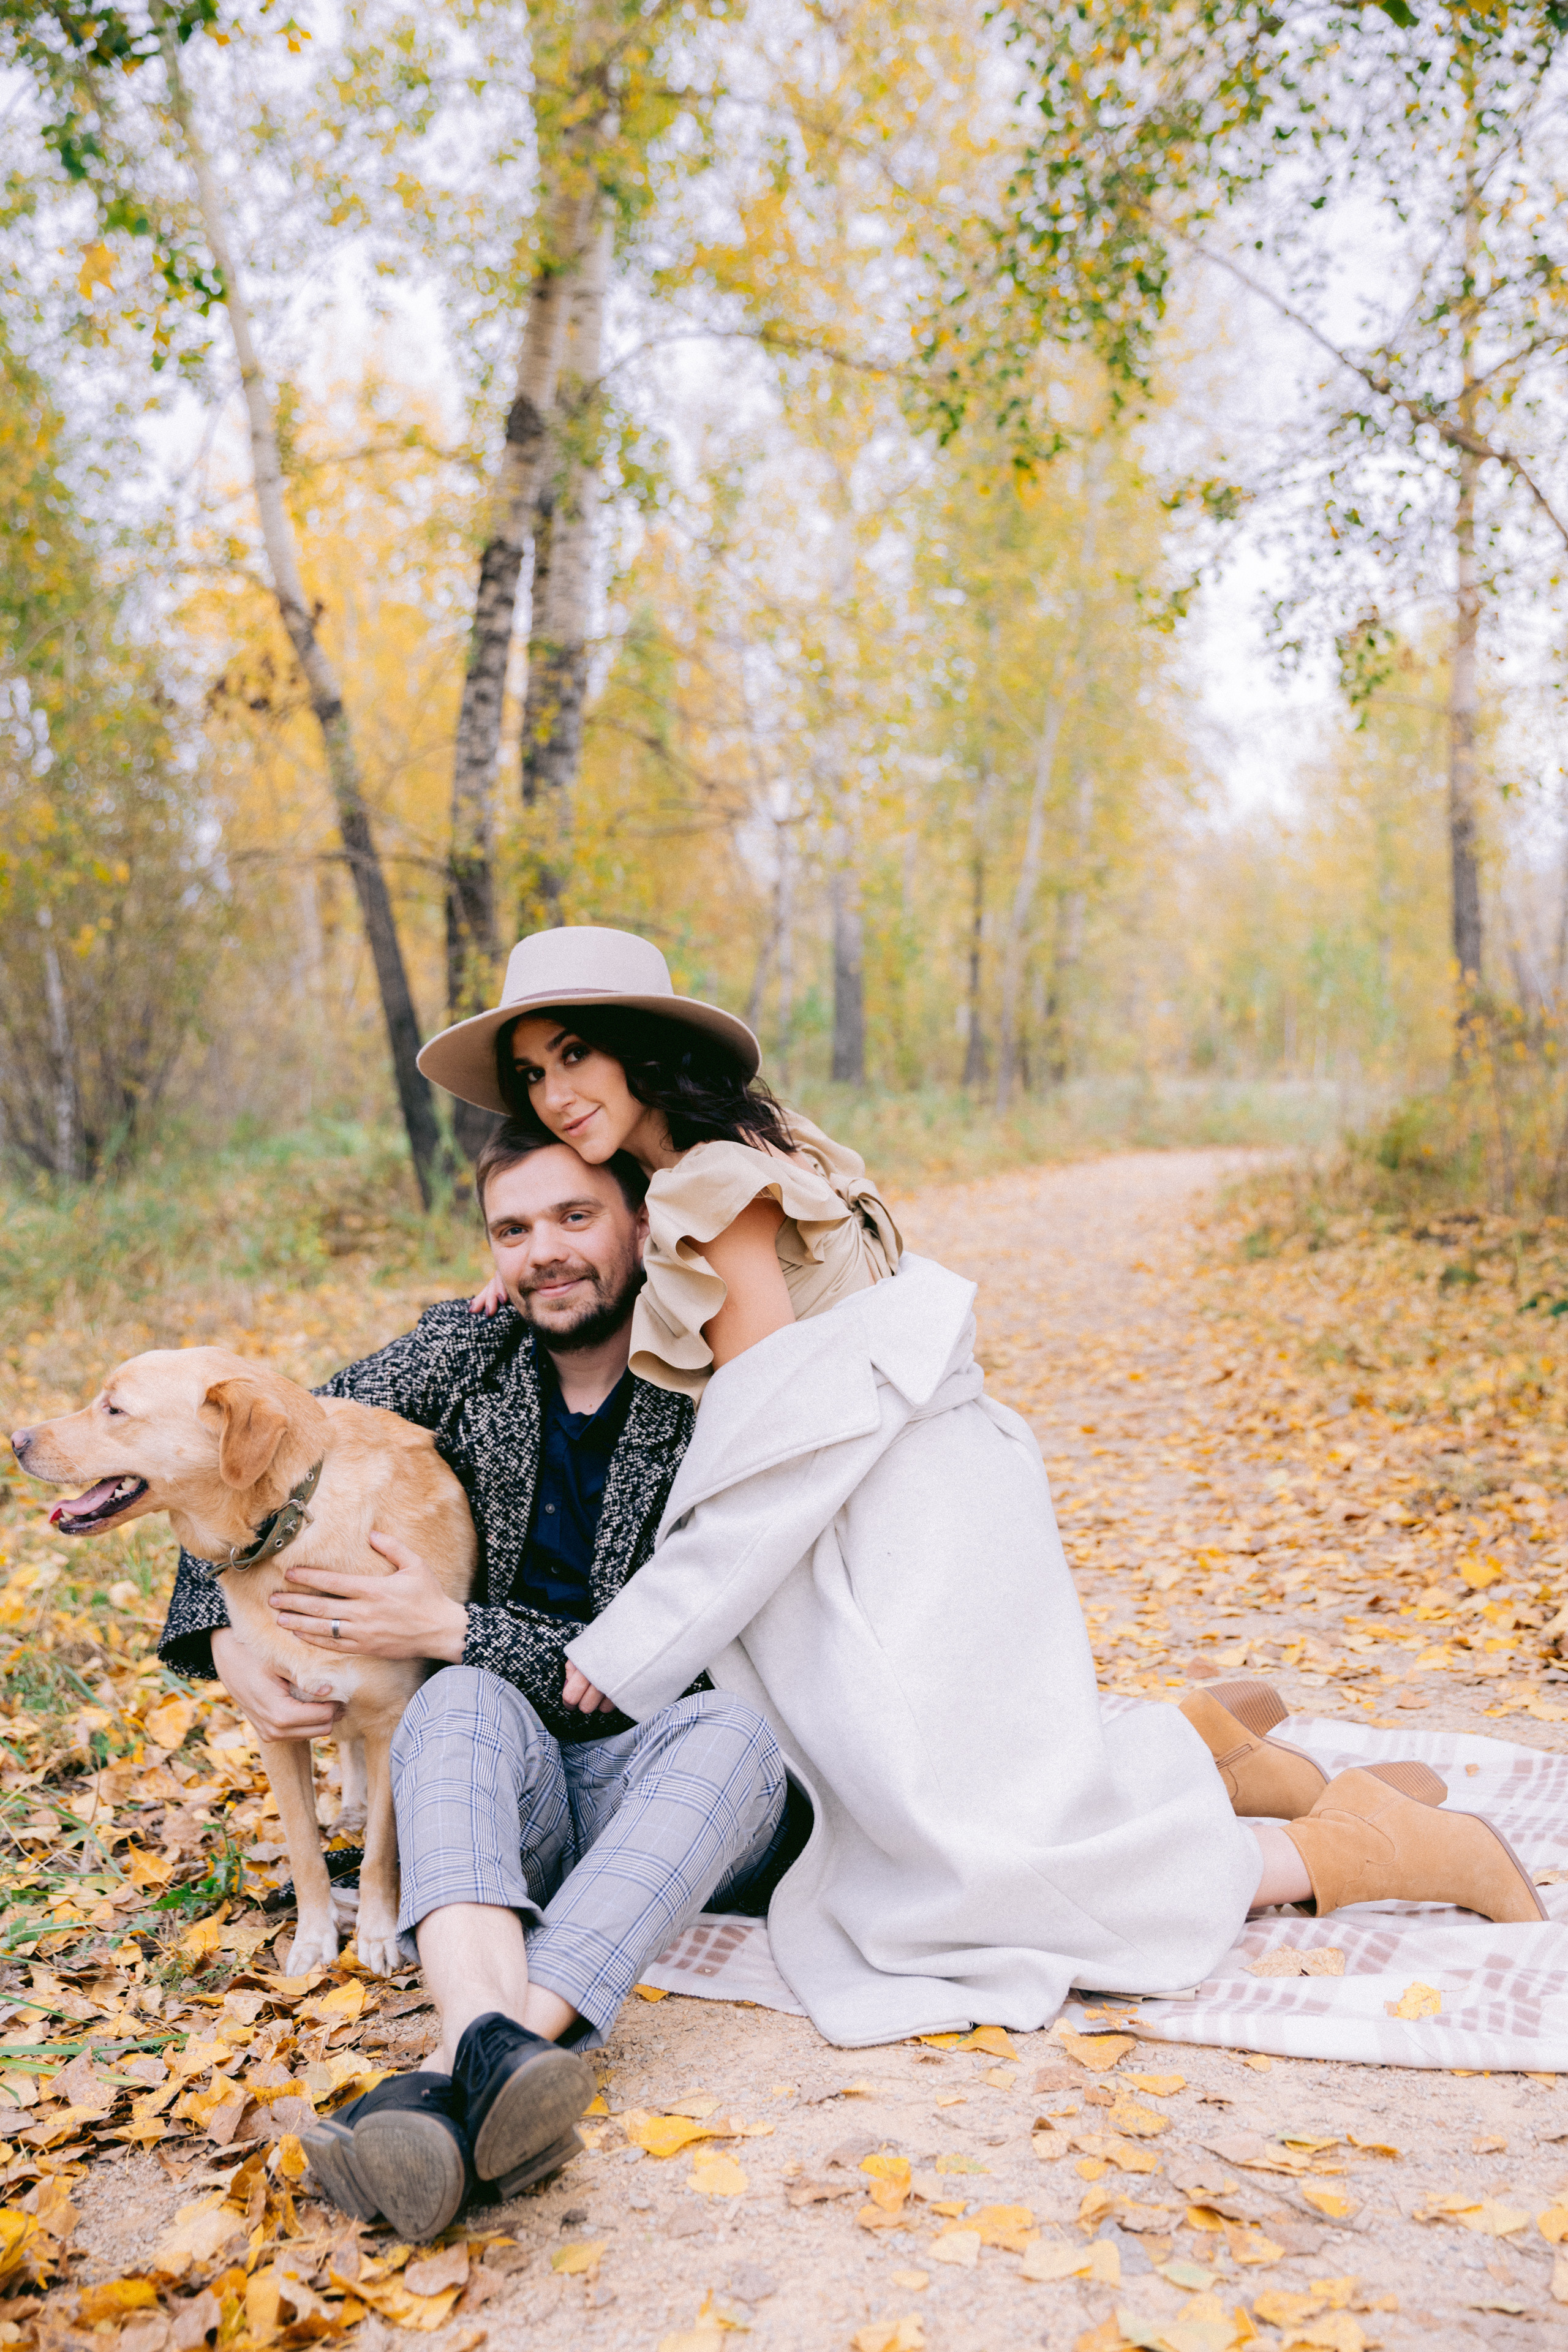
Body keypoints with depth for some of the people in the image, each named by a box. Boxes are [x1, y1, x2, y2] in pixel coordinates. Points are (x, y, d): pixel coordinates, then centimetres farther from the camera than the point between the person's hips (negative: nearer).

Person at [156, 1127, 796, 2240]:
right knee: (462, 1703, -31)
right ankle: (496, 2050, -56)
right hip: (504, 1785, 2)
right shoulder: (458, 1355, 2)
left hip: (653, 1787, -2)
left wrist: (450, 1628, -19)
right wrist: (227, 1636, -7)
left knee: (734, 1730, -35)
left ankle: (456, 2080, -49)